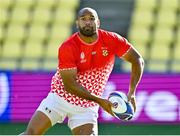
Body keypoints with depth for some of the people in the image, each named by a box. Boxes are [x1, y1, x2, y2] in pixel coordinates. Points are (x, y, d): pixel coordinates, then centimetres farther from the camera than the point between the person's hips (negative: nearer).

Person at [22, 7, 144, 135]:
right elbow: (69, 85, -22)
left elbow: (137, 60, -6)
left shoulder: (111, 40, -12)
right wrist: (99, 100, -27)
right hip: (60, 97, -2)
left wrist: (132, 92, -19)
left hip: (87, 105, 2)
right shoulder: (67, 48, -21)